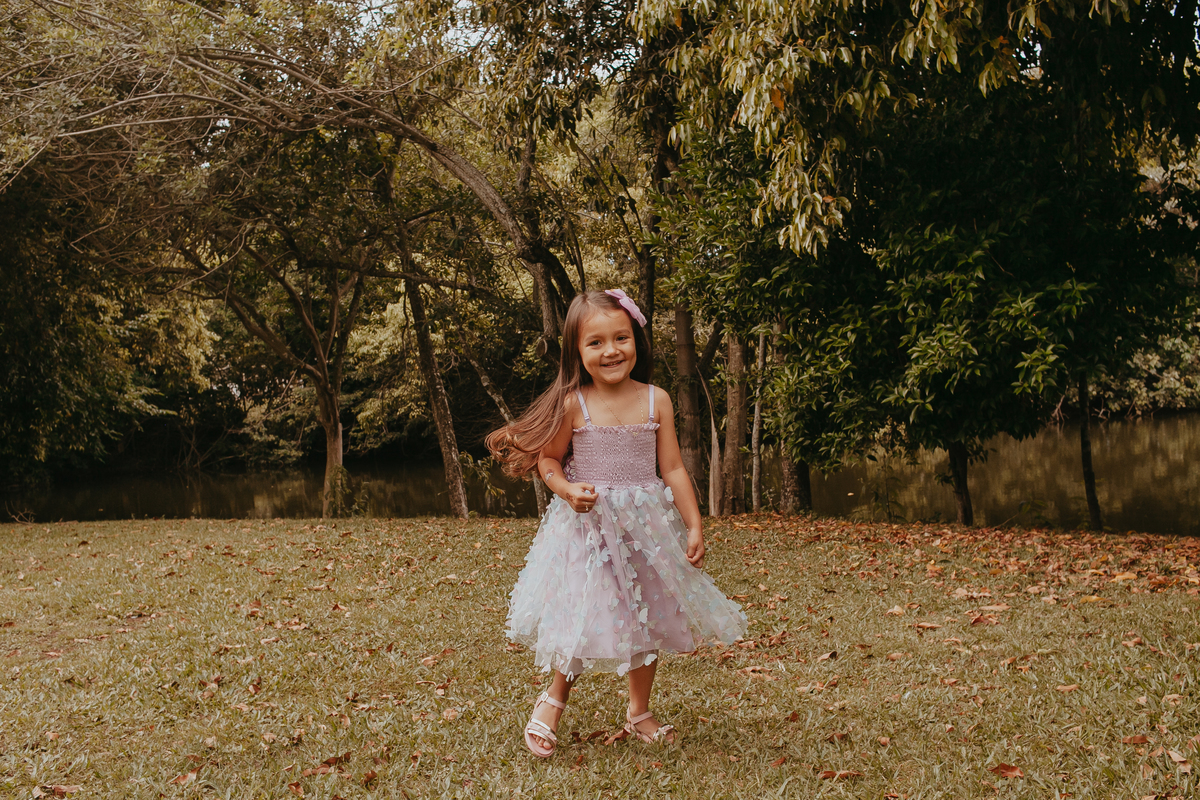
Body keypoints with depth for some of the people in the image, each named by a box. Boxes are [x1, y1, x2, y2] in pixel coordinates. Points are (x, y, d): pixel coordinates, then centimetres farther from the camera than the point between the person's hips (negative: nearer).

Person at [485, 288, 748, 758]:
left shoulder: (655, 401, -3)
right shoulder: (573, 404, -10)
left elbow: (674, 470, 1)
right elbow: (547, 458, -1)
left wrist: (694, 526, -1)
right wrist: (566, 489, -20)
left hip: (647, 525, 3)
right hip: (587, 525, -3)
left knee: (648, 619, 13)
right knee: (583, 619, -1)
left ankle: (640, 712, 33)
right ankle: (554, 700, 27)